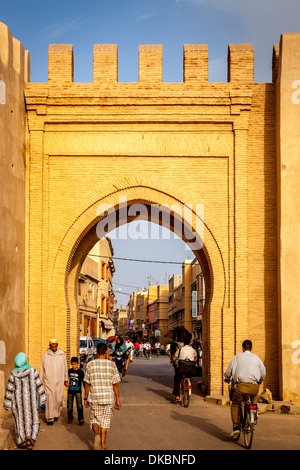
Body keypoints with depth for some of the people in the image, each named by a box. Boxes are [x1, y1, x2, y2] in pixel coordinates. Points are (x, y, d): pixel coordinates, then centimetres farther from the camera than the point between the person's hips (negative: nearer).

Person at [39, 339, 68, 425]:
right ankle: (49, 418, -3)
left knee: (59, 399, 4)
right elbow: (42, 368, 7)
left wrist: (65, 379, 17)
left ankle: (56, 414, 28)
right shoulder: (46, 355, 0)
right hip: (48, 381, -2)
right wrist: (40, 381, 7)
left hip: (59, 381, 2)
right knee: (49, 399, -7)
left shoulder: (62, 354, 4)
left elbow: (65, 367, 14)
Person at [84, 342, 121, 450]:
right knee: (105, 421, 11)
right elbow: (115, 384, -3)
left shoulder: (90, 364, -3)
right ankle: (102, 446, 12)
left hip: (94, 398, 0)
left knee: (94, 419, 16)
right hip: (108, 398, 0)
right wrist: (117, 400, 5)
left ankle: (96, 434, -12)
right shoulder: (112, 365, -4)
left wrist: (86, 398, 11)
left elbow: (87, 384, 1)